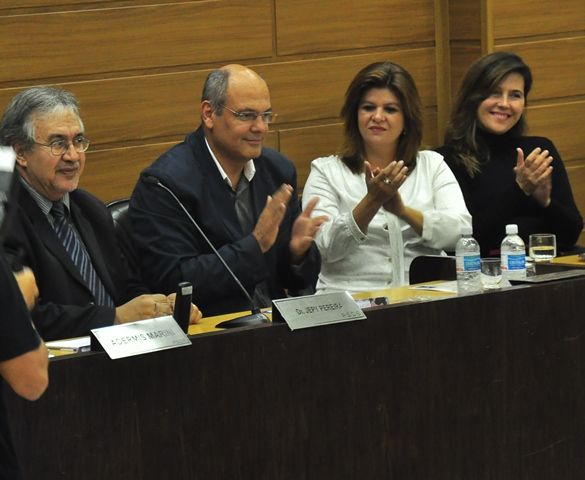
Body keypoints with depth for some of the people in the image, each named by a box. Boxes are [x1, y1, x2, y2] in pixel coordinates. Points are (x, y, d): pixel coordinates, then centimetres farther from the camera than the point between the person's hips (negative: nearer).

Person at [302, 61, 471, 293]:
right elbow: (327, 248, -3)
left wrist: (403, 210, -15)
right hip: (349, 301, -1)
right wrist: (371, 202, -16)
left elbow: (461, 232, 0)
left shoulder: (432, 165, 15)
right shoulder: (325, 171, 10)